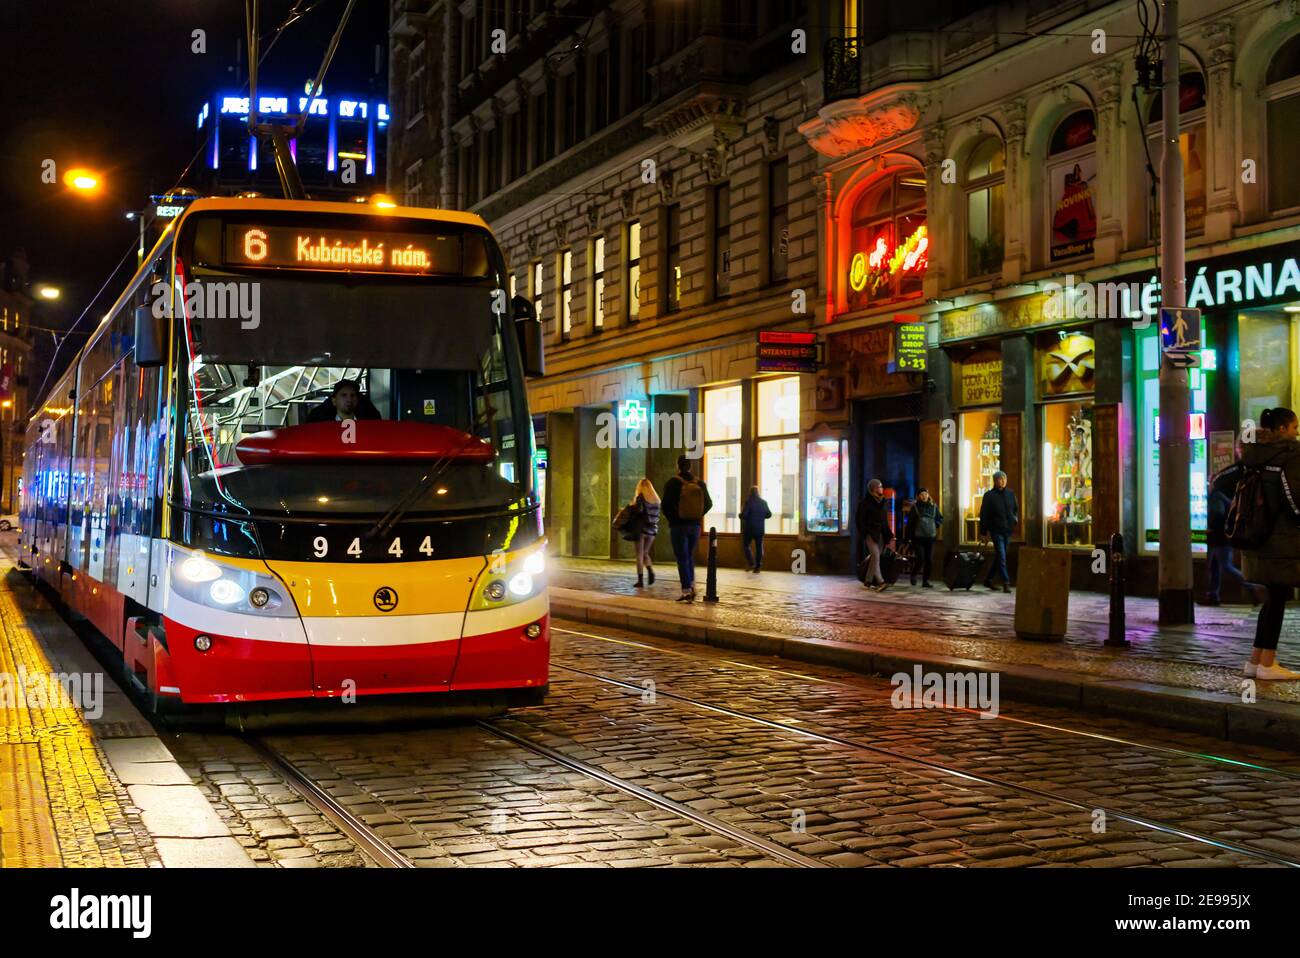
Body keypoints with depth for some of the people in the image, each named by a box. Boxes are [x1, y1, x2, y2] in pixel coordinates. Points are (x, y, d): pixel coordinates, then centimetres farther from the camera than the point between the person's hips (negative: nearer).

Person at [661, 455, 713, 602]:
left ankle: (687, 590, -7)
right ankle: (691, 587, 16)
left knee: (682, 558, 0)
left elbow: (665, 505, -14)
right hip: (695, 525, 4)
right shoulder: (700, 483, 3)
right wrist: (697, 516, 11)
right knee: (690, 556, 19)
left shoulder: (672, 483, -11)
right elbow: (708, 503, 7)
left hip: (678, 525, -4)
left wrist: (671, 518, 1)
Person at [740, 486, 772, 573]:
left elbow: (743, 515, -17)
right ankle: (758, 567, 7)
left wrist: (741, 514, 5)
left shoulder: (748, 502, -12)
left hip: (749, 528, -4)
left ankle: (751, 563, -6)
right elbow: (769, 515, 9)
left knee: (746, 545, 9)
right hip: (760, 529, 4)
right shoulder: (763, 502, 2)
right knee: (759, 547, 8)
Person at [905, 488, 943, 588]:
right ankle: (914, 574, 15)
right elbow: (910, 522, 0)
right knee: (920, 558, -12)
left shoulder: (934, 506, 8)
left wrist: (935, 525, 3)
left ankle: (925, 581, 12)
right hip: (918, 537, -3)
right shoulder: (915, 506, 0)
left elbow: (940, 518, 21)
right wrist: (909, 536, -4)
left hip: (930, 537, 3)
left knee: (929, 560, 1)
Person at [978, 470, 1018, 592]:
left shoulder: (1010, 494, 10)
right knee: (1001, 557, -10)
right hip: (996, 530, -5)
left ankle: (988, 579, 25)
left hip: (1008, 530, 6)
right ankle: (1006, 583, -10)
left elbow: (1016, 509, 23)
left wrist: (1015, 518, 1)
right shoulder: (989, 495, -5)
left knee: (999, 556, 13)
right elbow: (984, 514, -5)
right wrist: (983, 533, -8)